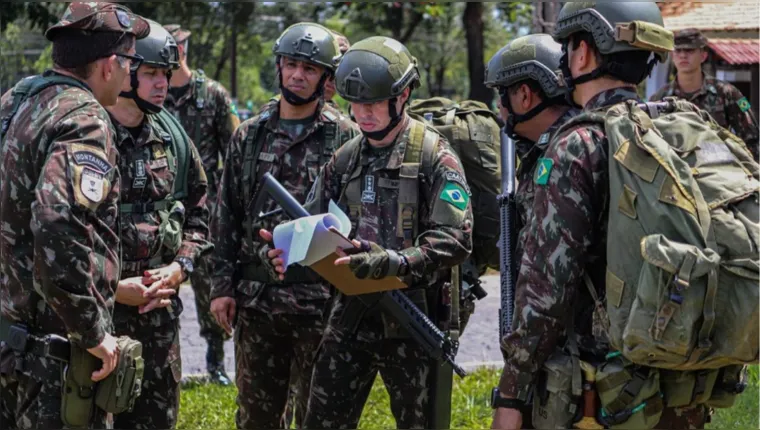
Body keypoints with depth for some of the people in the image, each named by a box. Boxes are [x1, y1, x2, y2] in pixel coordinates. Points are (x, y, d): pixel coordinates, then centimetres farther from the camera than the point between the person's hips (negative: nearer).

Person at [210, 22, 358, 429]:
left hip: (320, 299, -4)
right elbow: (226, 216, 11)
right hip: (255, 297, 4)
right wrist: (222, 285, 4)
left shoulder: (345, 137, -1)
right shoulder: (249, 136, 10)